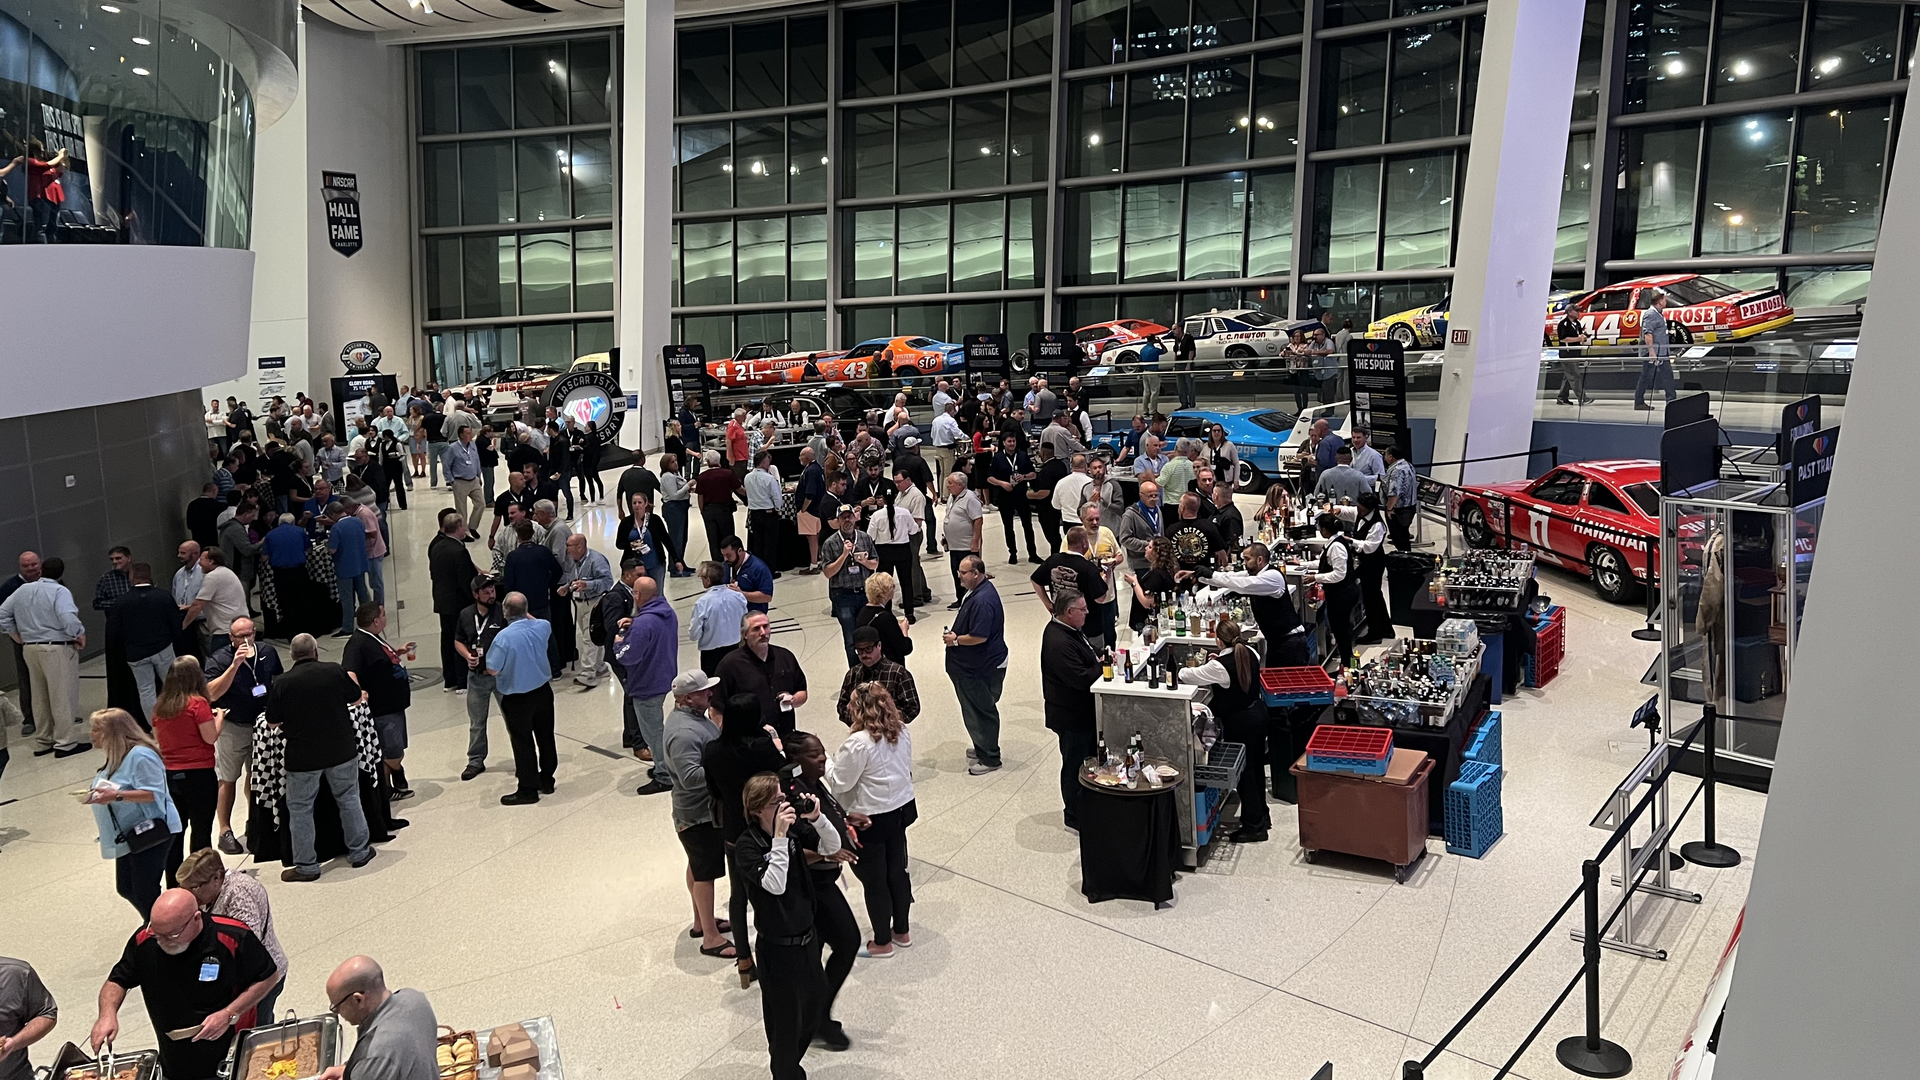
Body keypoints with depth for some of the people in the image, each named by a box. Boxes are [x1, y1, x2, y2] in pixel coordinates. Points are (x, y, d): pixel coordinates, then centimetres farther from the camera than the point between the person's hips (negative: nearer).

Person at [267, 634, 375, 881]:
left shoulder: (282, 683, -10)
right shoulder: (335, 671, -7)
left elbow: (273, 722, -1)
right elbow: (356, 697, 7)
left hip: (303, 756, -2)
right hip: (341, 750, 2)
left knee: (300, 809, 11)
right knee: (348, 800, 18)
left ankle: (306, 866, 17)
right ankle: (359, 851, 27)